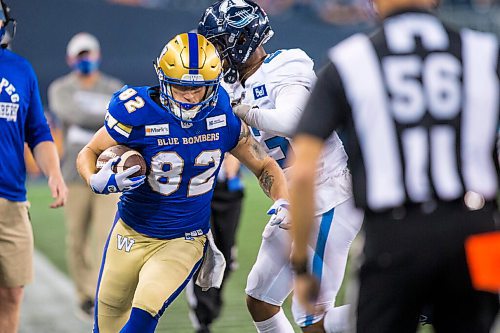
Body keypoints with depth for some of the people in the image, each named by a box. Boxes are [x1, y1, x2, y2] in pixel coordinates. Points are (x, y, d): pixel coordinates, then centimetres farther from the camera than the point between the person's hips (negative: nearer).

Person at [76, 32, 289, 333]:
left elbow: (264, 166, 3)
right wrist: (97, 181, -28)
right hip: (132, 235, 0)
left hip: (183, 242, 0)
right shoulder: (140, 114, -19)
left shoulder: (224, 116, -10)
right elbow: (89, 153, -7)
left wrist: (284, 204, -14)